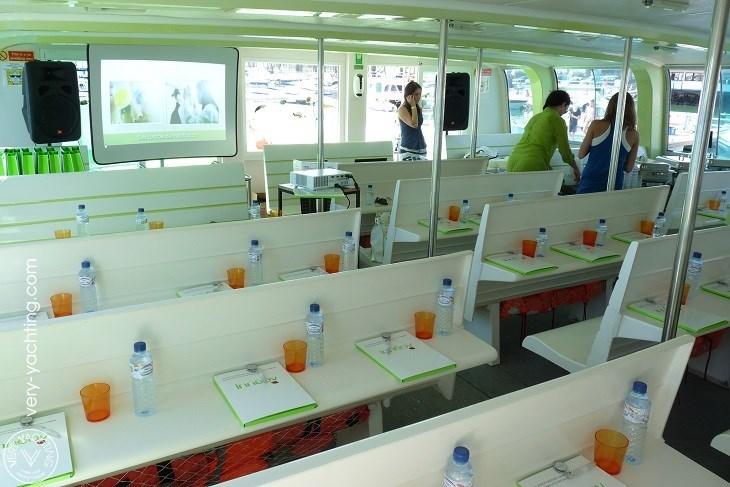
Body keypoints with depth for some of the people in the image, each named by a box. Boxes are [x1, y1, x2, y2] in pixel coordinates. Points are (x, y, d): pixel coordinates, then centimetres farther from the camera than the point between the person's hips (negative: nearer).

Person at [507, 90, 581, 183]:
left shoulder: (536, 117, 24)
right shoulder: (557, 120, 2)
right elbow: (565, 151, 5)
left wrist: (549, 168, 41)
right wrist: (575, 168, 24)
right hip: (531, 168, -7)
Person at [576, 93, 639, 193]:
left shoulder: (596, 125, -5)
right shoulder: (634, 135, 1)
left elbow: (581, 154, 3)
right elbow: (628, 168, 8)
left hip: (589, 185, -1)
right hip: (614, 189, 2)